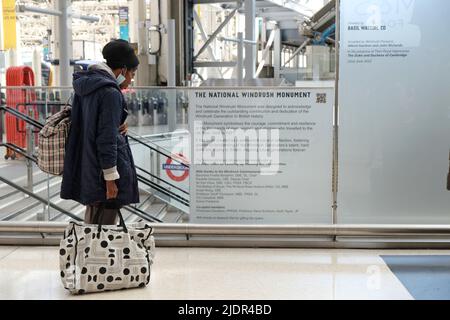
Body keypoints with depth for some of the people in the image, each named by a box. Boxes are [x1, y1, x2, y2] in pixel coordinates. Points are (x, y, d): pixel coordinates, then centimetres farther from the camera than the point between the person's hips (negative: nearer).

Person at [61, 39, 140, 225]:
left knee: (93, 216, 19)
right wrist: (111, 178, -18)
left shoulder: (85, 86, 11)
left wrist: (120, 126, 3)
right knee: (106, 220, -2)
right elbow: (106, 138, -20)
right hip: (104, 168, -9)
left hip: (85, 166, 9)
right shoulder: (110, 92, -17)